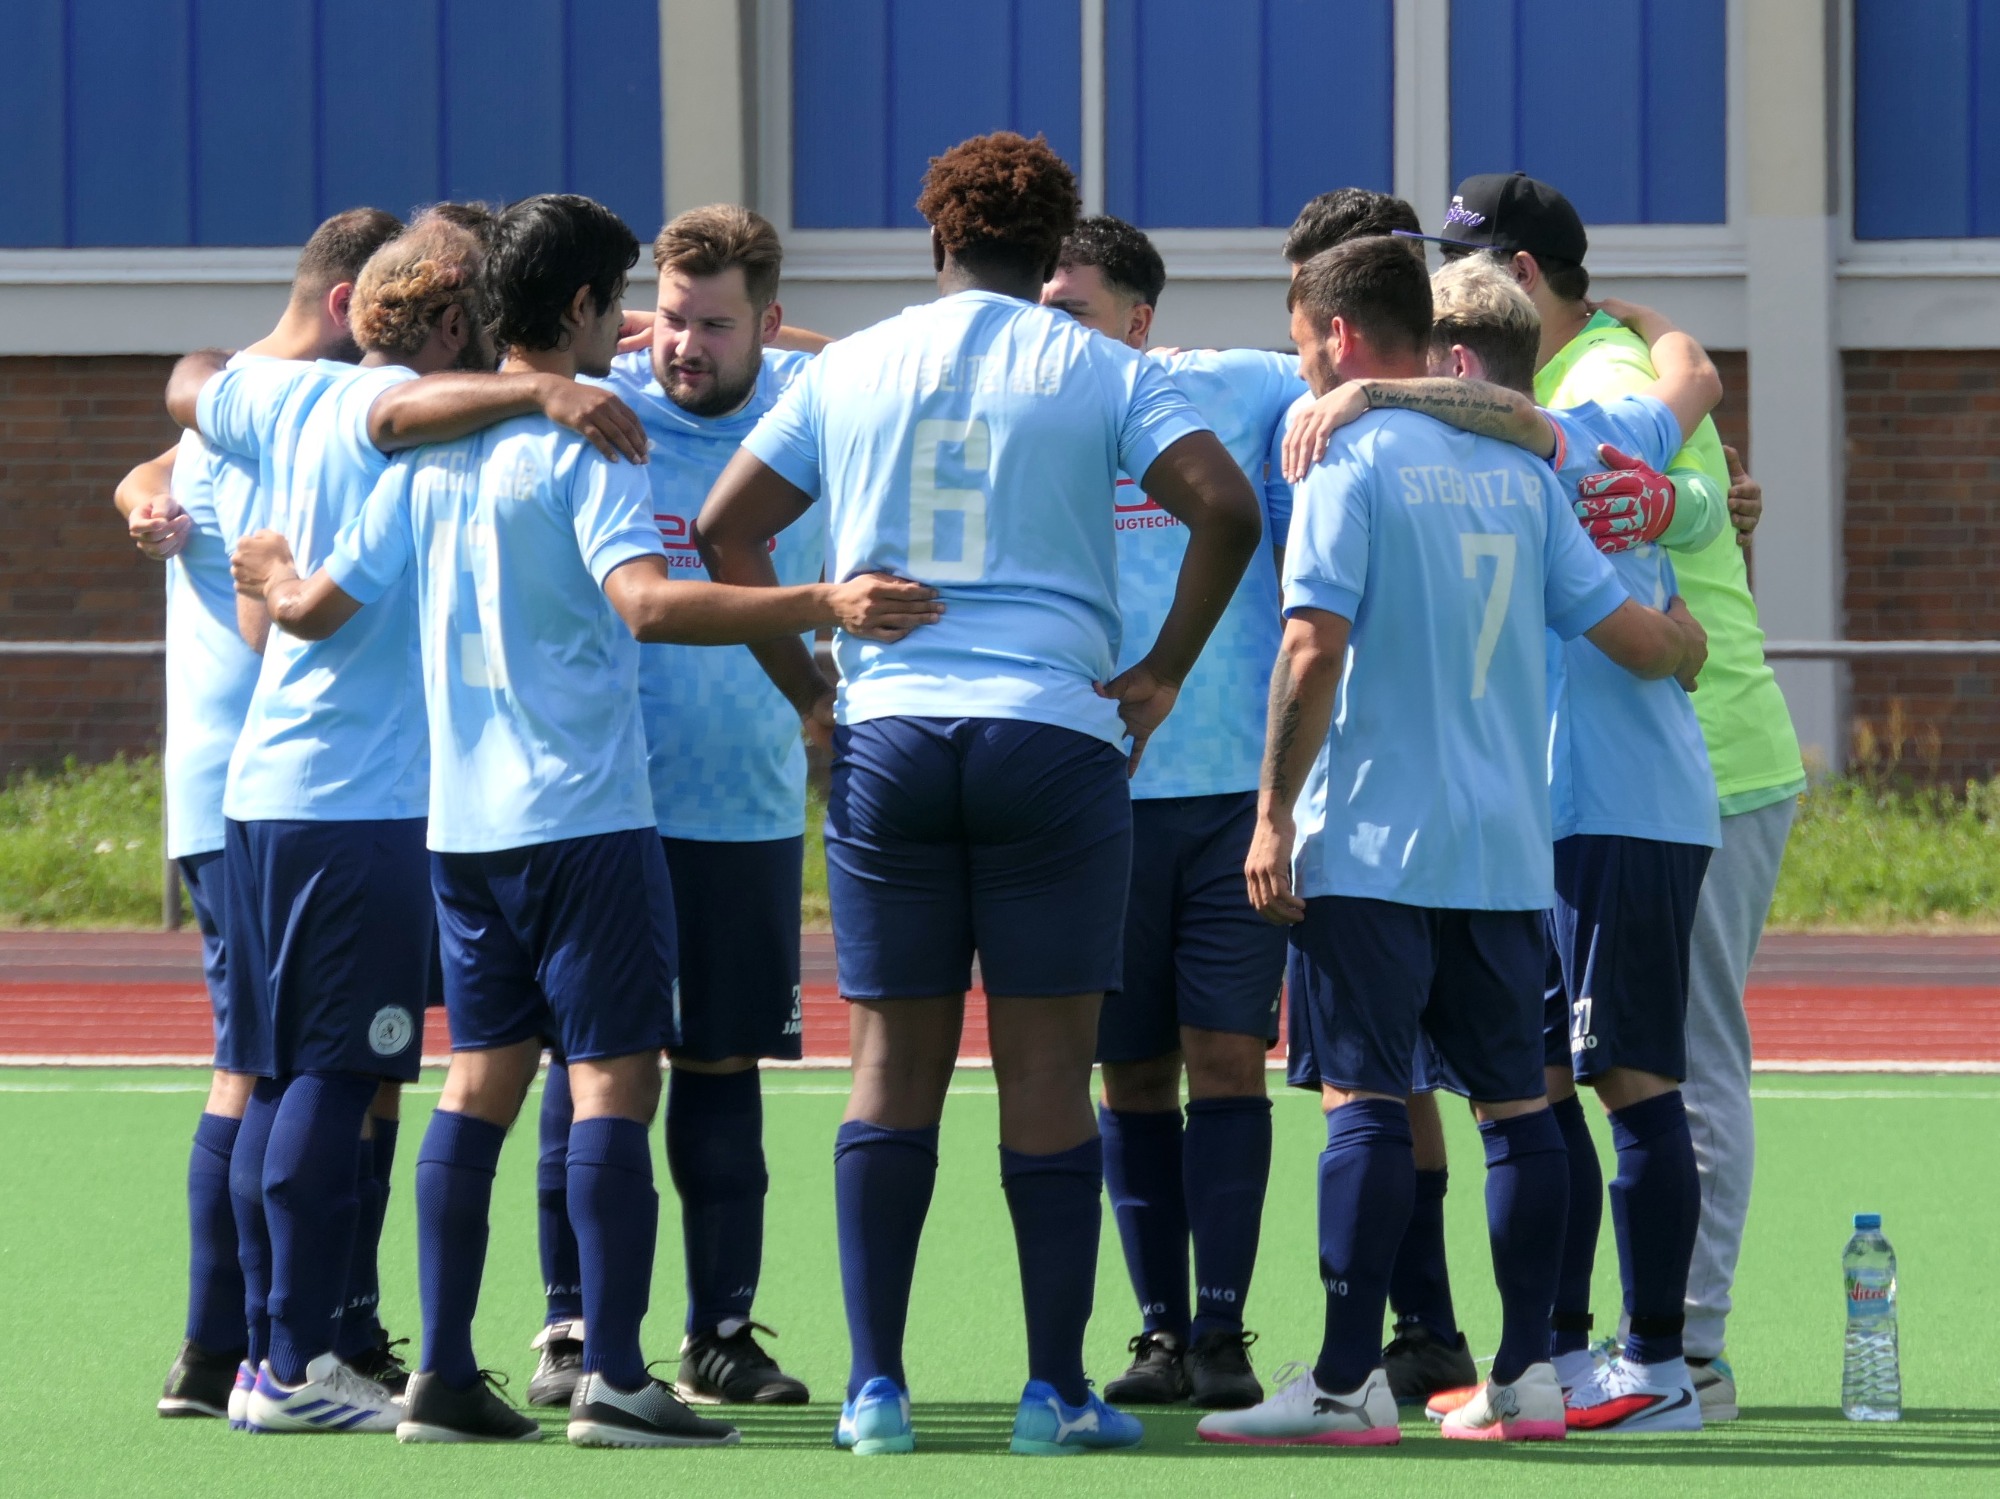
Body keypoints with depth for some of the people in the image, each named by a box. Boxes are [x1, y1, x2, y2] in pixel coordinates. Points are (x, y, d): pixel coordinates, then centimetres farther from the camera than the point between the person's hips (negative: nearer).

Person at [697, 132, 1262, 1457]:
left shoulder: (849, 369, 9)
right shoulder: (1098, 370, 2)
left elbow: (725, 527, 11)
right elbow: (1226, 507, -10)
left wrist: (807, 678, 14)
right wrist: (1161, 676, -1)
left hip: (887, 737, 2)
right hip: (1054, 737, -2)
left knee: (896, 1062, 7)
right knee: (1048, 1067, 2)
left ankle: (877, 1386, 4)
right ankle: (1056, 1389, 3)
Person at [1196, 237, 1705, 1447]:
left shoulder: (1351, 460, -6)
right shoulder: (1518, 470, 11)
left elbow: (1314, 647, -15)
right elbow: (1632, 634, 9)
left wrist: (1274, 816, -10)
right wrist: (1689, 642, 32)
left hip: (1372, 846, -5)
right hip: (1503, 845, 6)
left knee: (1365, 1100, -5)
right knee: (1515, 1100, 7)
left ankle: (1350, 1382, -8)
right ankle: (1526, 1378, 7)